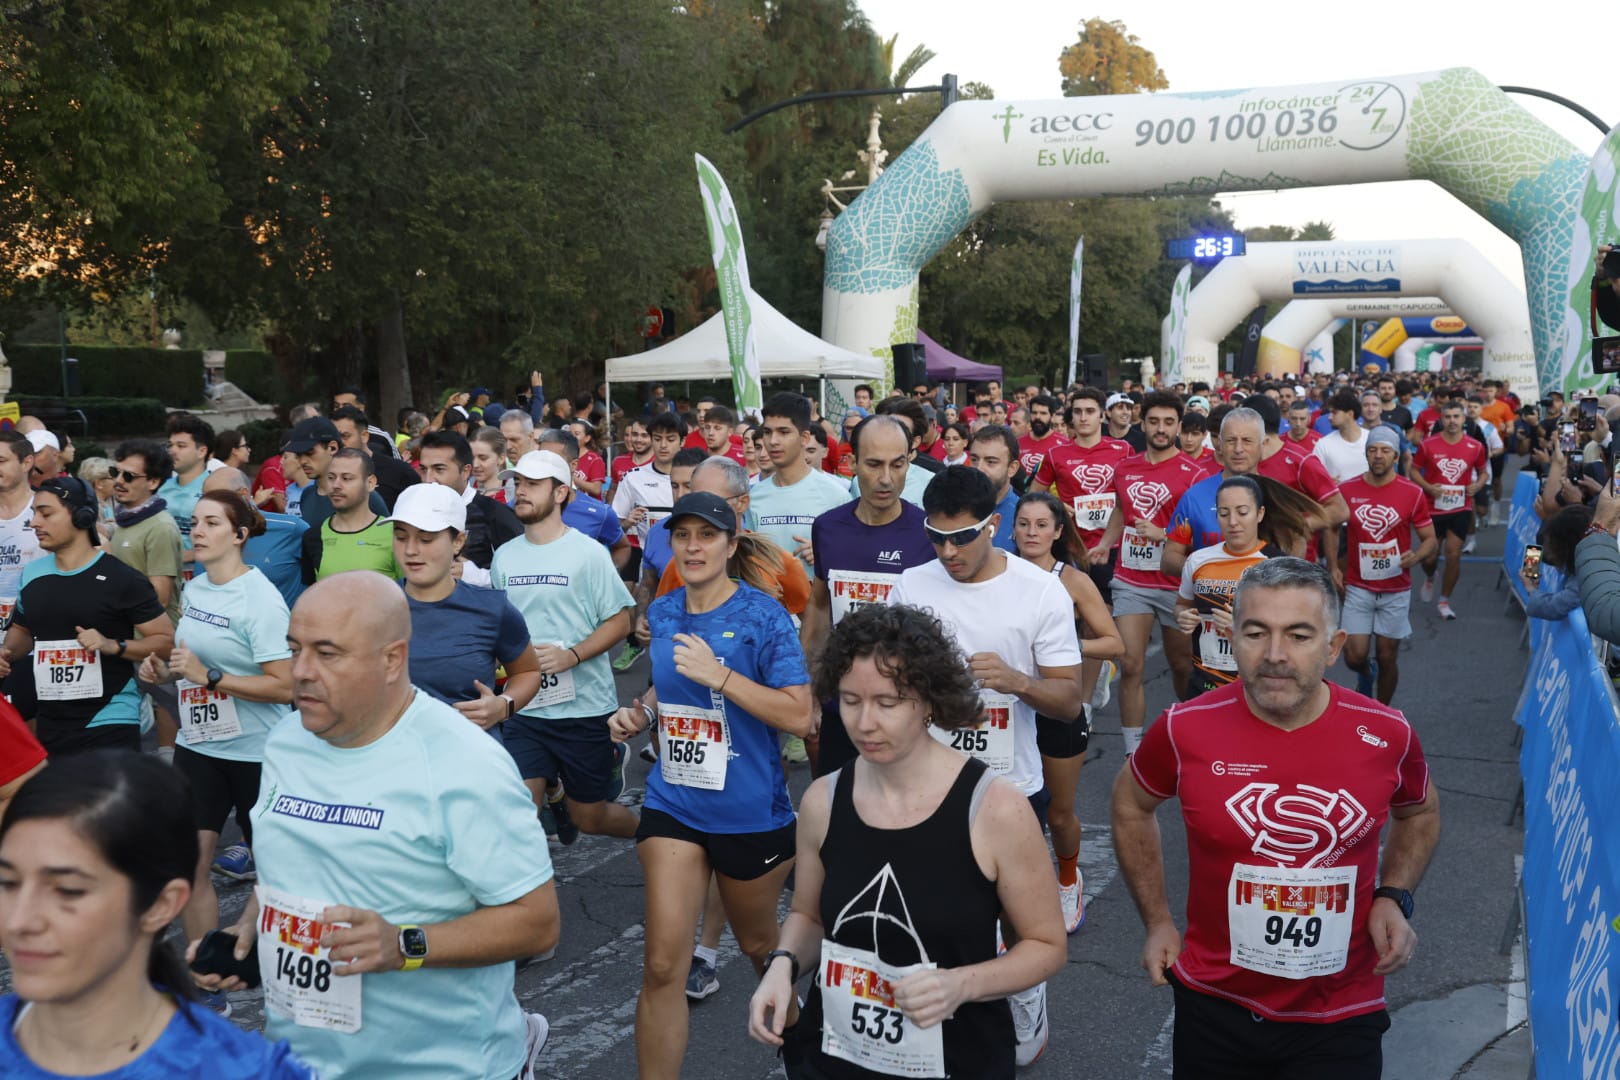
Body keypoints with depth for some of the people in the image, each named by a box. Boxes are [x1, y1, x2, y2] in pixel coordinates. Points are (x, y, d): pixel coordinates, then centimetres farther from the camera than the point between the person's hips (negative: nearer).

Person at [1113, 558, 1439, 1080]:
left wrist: (1394, 897, -4)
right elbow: (1131, 805, 5)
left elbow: (1420, 812, 11)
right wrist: (1157, 920, 4)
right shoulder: (1186, 729, -15)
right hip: (1214, 1006, 1)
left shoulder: (1385, 734, -12)